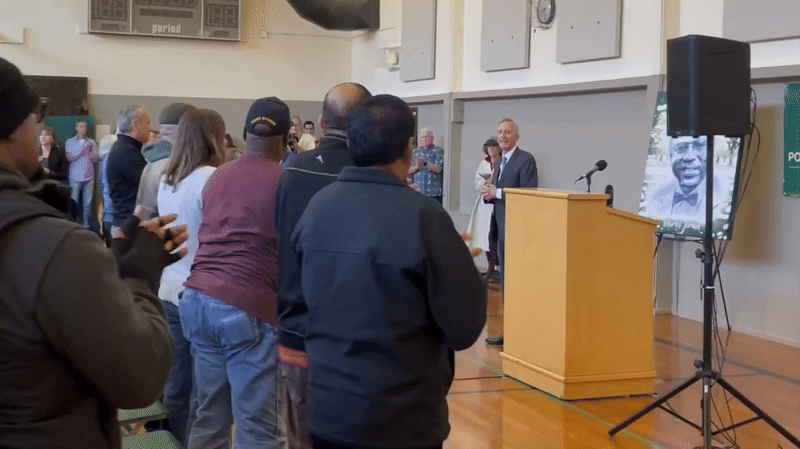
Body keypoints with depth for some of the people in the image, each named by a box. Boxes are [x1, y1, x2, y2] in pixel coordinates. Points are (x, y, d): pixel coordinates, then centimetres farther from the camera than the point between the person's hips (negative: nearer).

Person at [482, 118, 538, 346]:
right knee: (505, 280, 13)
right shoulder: (500, 162, 17)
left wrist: (498, 193, -19)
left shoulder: (525, 160, -10)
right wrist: (489, 194, -1)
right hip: (502, 228, 9)